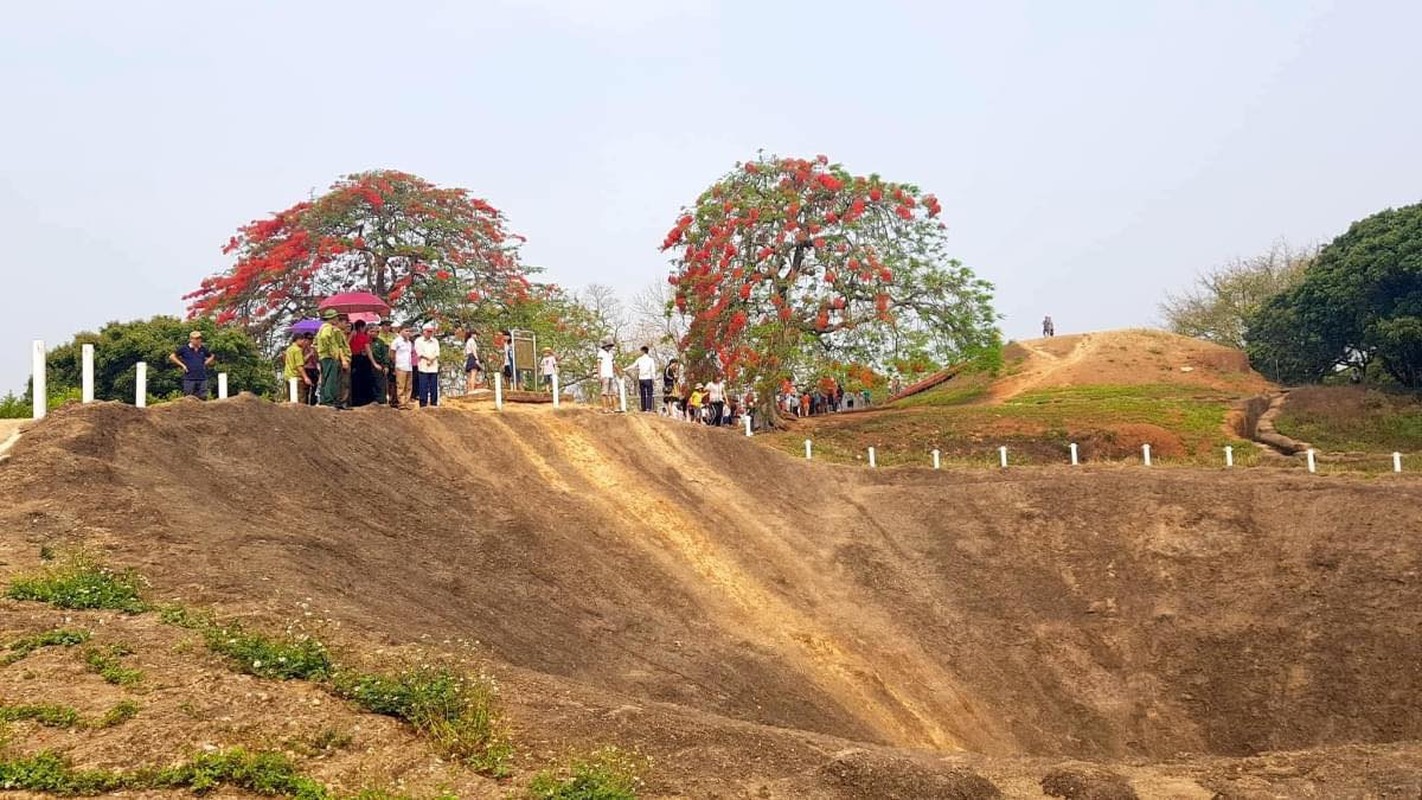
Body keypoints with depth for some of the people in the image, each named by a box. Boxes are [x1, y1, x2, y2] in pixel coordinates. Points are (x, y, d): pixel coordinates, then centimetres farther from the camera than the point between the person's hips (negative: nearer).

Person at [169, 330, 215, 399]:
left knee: (203, 397, 1)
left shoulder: (203, 349, 9)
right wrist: (182, 365, -2)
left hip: (202, 378, 3)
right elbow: (172, 357, 4)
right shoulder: (184, 349, -1)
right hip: (189, 379, -3)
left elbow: (212, 357, 27)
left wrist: (205, 364, 10)